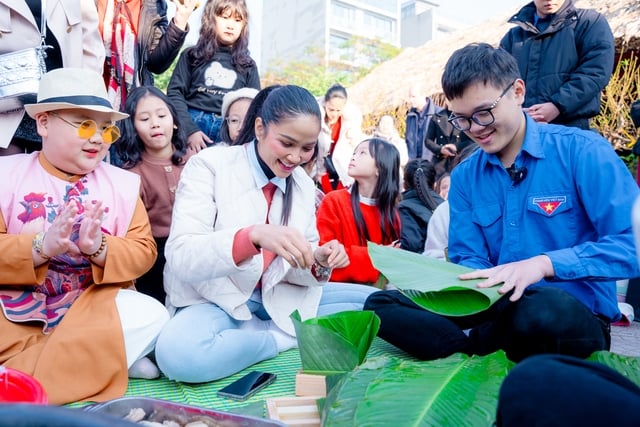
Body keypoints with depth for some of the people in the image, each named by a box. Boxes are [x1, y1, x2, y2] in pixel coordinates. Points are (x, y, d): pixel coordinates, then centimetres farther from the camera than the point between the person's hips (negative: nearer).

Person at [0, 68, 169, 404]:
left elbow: (144, 251, -3)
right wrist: (41, 247, -25)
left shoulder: (122, 183, 6)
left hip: (92, 307, 3)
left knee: (151, 314, -26)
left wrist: (99, 249, -22)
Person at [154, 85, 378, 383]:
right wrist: (254, 235, -41)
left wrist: (319, 262, -20)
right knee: (177, 353, -37)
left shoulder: (303, 184, 3)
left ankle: (260, 332, -9)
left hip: (277, 298, 5)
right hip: (216, 300, -4)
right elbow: (180, 256, -24)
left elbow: (298, 268, 5)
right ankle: (284, 336, -11)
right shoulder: (208, 165, -13)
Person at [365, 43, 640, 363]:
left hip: (576, 315, -3)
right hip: (497, 308, 4)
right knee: (381, 304, -13)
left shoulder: (583, 151, -7)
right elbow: (469, 260, 5)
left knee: (545, 309, -40)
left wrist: (545, 263, -27)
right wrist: (474, 282, -19)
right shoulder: (464, 177, 7)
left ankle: (469, 348, -11)